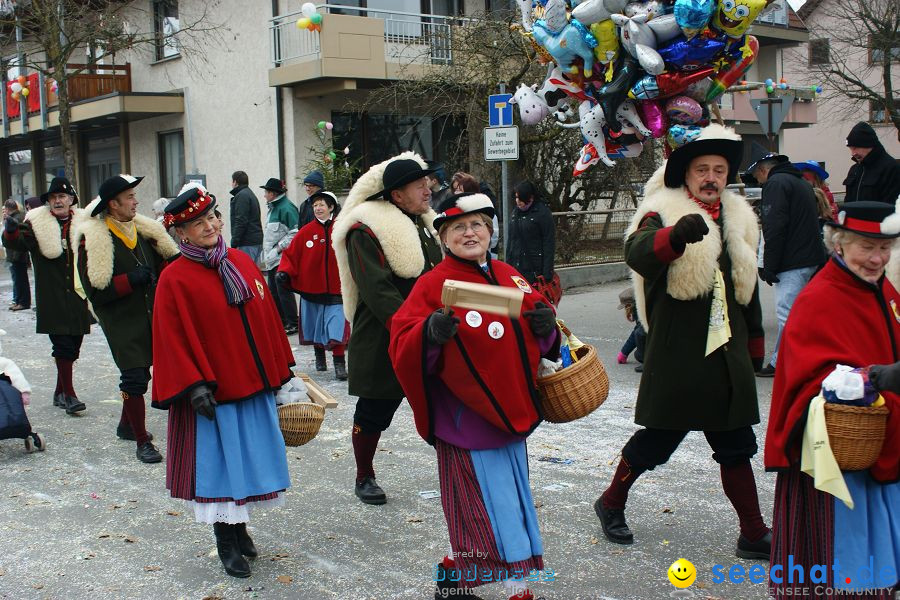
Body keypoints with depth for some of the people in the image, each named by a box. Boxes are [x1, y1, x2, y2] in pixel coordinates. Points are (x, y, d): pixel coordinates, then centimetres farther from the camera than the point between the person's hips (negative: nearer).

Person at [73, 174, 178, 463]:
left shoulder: (143, 230, 6)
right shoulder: (93, 240, -14)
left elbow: (162, 264, 18)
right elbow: (95, 291, -18)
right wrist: (131, 280, -23)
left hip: (151, 317, 6)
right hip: (121, 322, -6)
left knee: (139, 372, 17)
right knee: (134, 378, -7)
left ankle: (127, 423, 40)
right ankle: (142, 441, 6)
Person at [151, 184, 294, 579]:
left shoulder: (242, 263, 5)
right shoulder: (175, 279, -11)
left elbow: (267, 320, 11)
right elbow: (171, 340, -12)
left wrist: (280, 369, 11)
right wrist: (194, 386, -19)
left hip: (254, 384, 6)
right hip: (212, 392, -5)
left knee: (250, 458, 14)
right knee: (219, 463, 3)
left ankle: (240, 528, 33)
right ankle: (227, 543, 19)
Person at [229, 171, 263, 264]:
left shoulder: (241, 196, -10)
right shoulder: (251, 195, 22)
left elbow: (241, 221, -18)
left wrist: (234, 244, -17)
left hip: (247, 243, -10)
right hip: (257, 240, 10)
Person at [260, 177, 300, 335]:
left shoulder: (286, 208, -15)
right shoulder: (273, 207, 16)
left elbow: (294, 233, -21)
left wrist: (278, 248, -20)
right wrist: (266, 251, 18)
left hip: (282, 258, -10)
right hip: (272, 258, 10)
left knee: (284, 291, -6)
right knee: (273, 291, 16)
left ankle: (292, 324, 2)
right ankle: (280, 321, 26)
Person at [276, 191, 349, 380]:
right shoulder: (306, 231, -2)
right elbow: (291, 254, -2)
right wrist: (284, 271, -17)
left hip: (336, 288, -2)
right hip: (311, 288, 2)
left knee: (337, 327, -10)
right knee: (315, 325, 14)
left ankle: (339, 363, -4)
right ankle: (319, 356, 34)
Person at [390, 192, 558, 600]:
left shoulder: (509, 277, 8)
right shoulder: (433, 284, -10)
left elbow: (537, 340, 17)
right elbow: (402, 348, -18)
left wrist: (546, 325, -6)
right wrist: (431, 333, -37)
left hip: (510, 411, 7)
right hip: (466, 417, -7)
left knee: (512, 501, 18)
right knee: (489, 508, -4)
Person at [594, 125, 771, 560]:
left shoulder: (738, 220, 14)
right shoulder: (663, 215, -7)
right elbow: (638, 254, -31)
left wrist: (754, 345, 26)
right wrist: (676, 235, -51)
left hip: (728, 359, 6)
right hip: (676, 360, -6)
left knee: (736, 447, 10)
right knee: (656, 442, 3)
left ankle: (754, 536, 18)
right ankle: (611, 504, 27)